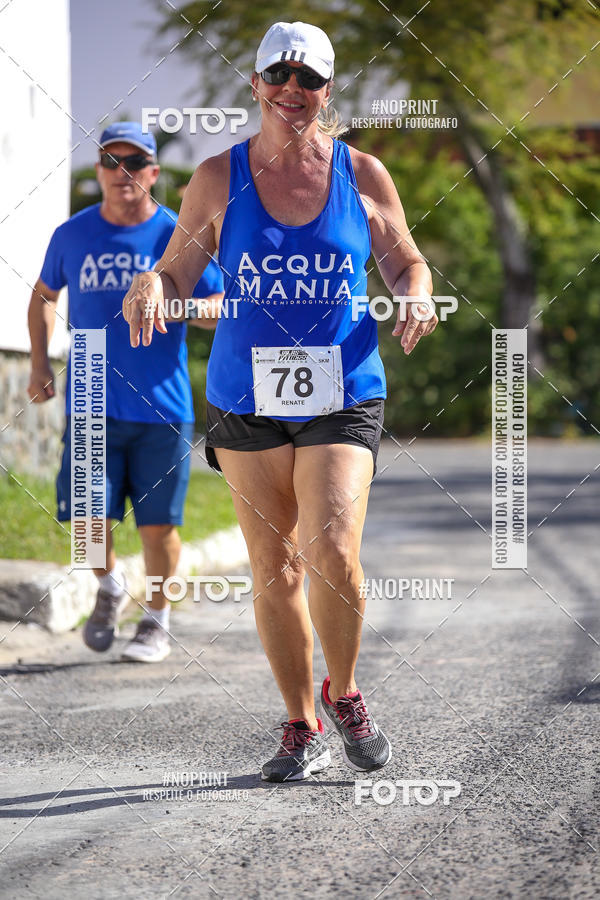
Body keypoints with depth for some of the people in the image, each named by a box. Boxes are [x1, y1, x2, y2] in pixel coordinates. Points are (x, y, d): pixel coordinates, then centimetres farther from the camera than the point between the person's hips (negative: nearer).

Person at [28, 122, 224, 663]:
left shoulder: (178, 237, -1)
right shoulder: (73, 235, 6)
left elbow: (224, 309, 2)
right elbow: (44, 295, 23)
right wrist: (40, 362, 11)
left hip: (162, 409, -1)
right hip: (92, 408, 1)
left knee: (157, 523, 2)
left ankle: (157, 622, 22)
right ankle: (111, 588, 26)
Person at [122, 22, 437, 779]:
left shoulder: (363, 175, 2)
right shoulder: (218, 178, 1)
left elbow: (406, 265, 13)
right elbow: (176, 275, 5)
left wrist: (417, 297, -9)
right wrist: (149, 285, -18)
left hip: (342, 396, -1)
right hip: (246, 399, 1)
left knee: (333, 553, -16)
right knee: (273, 567, 5)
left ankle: (342, 694, 11)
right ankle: (302, 727, 21)